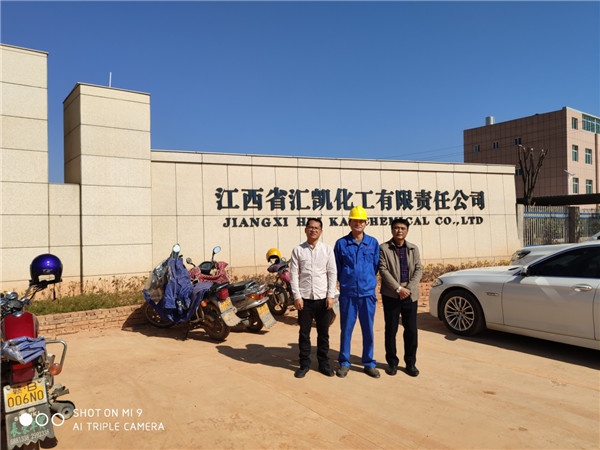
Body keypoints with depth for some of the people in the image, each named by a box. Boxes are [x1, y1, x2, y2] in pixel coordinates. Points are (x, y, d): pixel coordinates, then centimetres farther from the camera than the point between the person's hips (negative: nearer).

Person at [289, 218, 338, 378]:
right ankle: (304, 364, 22)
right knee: (304, 333, 9)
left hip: (323, 298, 1)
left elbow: (332, 273, 1)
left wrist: (331, 296, -4)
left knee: (323, 333, 11)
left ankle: (324, 363, 25)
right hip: (304, 298, -1)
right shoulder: (298, 250, 0)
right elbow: (294, 275, -1)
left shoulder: (327, 249, 3)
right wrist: (297, 296, -8)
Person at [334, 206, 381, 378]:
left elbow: (376, 267, 11)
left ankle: (369, 363, 22)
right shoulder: (341, 243, 0)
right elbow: (337, 269, 7)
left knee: (368, 330, 9)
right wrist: (346, 282, 9)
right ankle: (344, 363, 20)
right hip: (347, 294, -1)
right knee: (346, 329, 6)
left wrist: (369, 282, 11)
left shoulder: (373, 243, 4)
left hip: (368, 293, 1)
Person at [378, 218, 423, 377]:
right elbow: (383, 271, -9)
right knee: (391, 330, 5)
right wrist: (398, 288, -15)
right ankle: (392, 362, 19)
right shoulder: (384, 248, -1)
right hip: (391, 295, -3)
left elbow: (418, 270, 4)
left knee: (411, 330, 5)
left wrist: (409, 289, -11)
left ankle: (410, 362, 19)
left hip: (410, 295, 3)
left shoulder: (413, 249, 10)